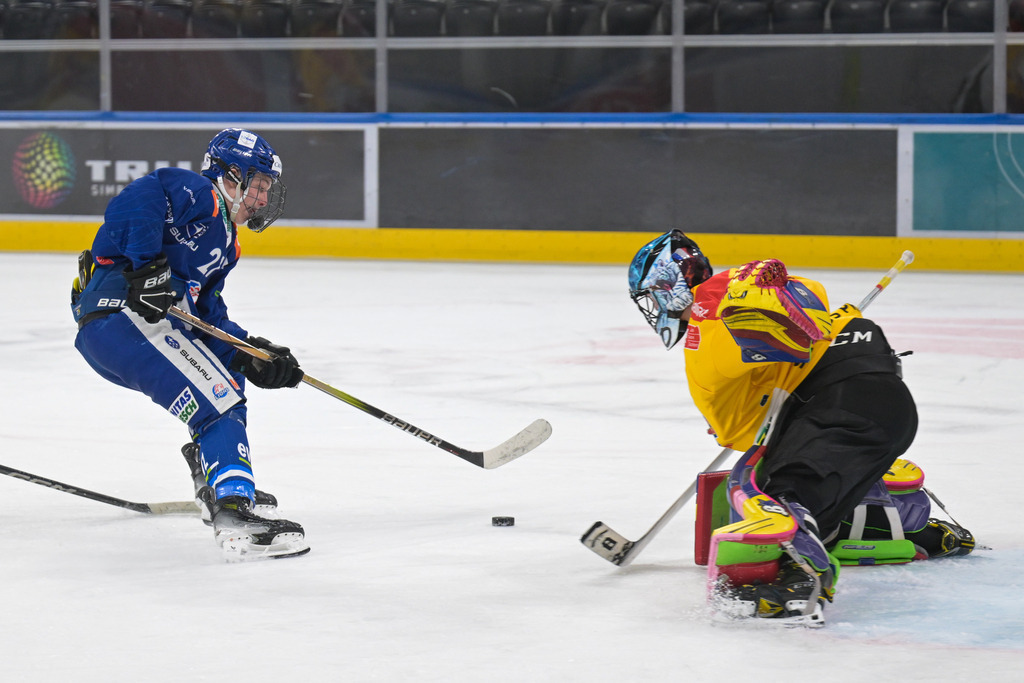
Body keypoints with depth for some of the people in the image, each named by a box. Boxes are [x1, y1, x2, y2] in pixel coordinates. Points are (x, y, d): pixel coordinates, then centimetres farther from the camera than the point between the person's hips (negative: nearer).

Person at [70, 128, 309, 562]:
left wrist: (250, 354, 7)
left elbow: (209, 316, 21)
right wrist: (147, 265, -27)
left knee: (227, 373, 27)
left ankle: (216, 485, 27)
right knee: (218, 401, -18)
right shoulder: (198, 194, 0)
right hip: (121, 311, -11)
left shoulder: (225, 244, 29)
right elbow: (138, 198, -19)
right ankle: (236, 515, -30)